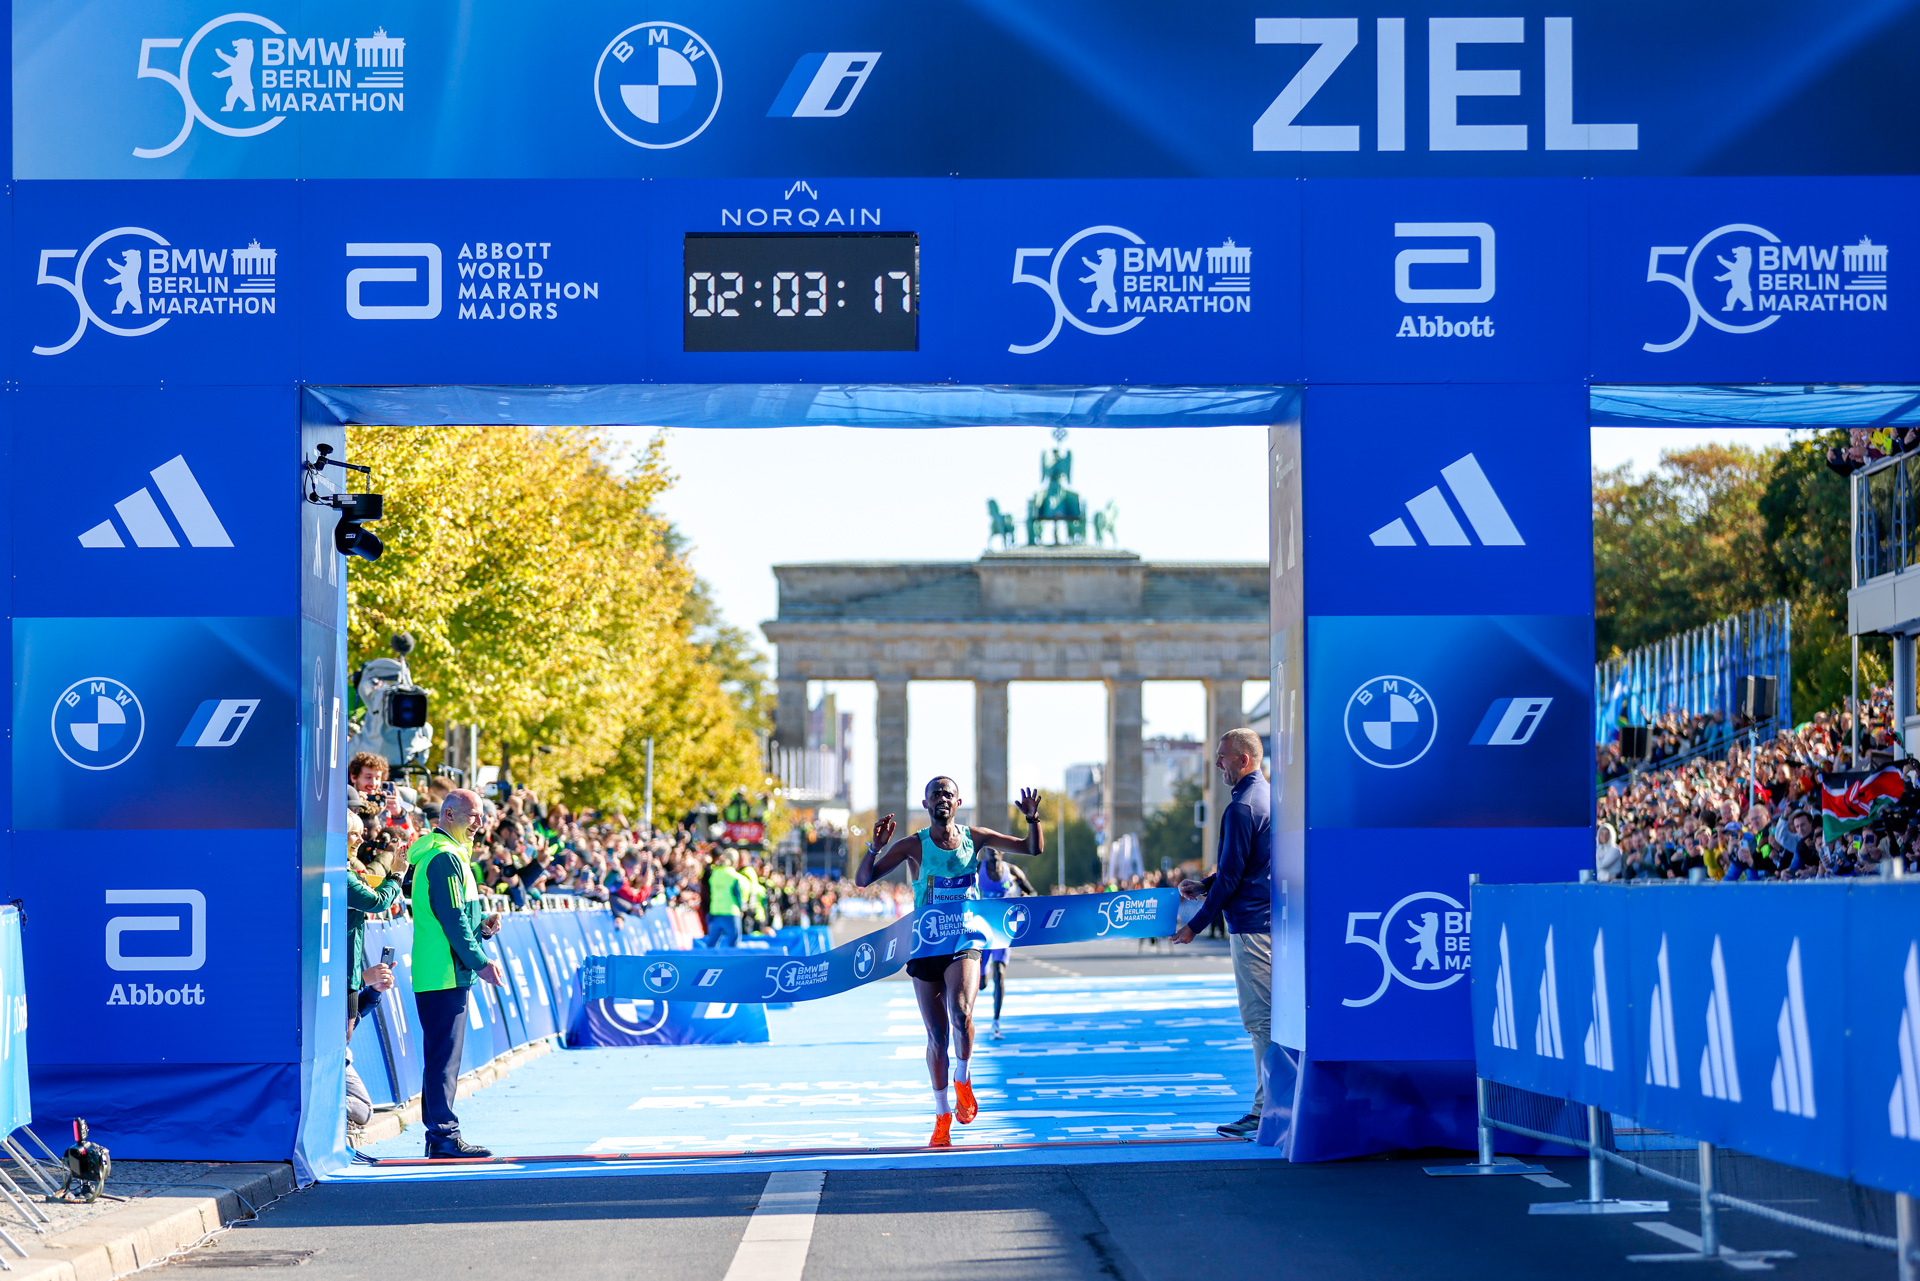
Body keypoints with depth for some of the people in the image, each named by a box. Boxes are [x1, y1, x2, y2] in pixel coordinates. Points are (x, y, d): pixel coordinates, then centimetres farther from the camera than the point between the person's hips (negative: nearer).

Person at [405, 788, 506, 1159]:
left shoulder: (430, 854, 20)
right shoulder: (446, 858, -13)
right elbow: (452, 919, -18)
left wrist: (481, 925, 10)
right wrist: (480, 962, -15)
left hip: (435, 973, 11)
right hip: (446, 973, -11)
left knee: (441, 1055, 13)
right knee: (445, 1054, -9)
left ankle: (437, 1133, 17)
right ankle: (444, 1135, -8)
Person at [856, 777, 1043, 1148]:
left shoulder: (975, 838, 2)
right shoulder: (913, 846, -3)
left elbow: (1032, 849, 5)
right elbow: (862, 879, -7)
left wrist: (1033, 820, -14)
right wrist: (877, 847, -24)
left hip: (964, 942, 0)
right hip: (924, 947, 0)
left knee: (961, 1011, -27)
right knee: (937, 1036, 4)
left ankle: (962, 1079, -1)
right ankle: (942, 1113, 21)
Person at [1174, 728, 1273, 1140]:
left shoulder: (1242, 807, -16)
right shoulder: (1269, 797, 15)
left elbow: (1231, 875, -17)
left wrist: (1196, 925, -10)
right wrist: (1205, 885, 19)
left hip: (1252, 926, -10)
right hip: (1272, 919, 10)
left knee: (1260, 1019, -8)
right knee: (1266, 1017, 12)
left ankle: (1267, 1111, -7)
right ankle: (1268, 1107, 16)